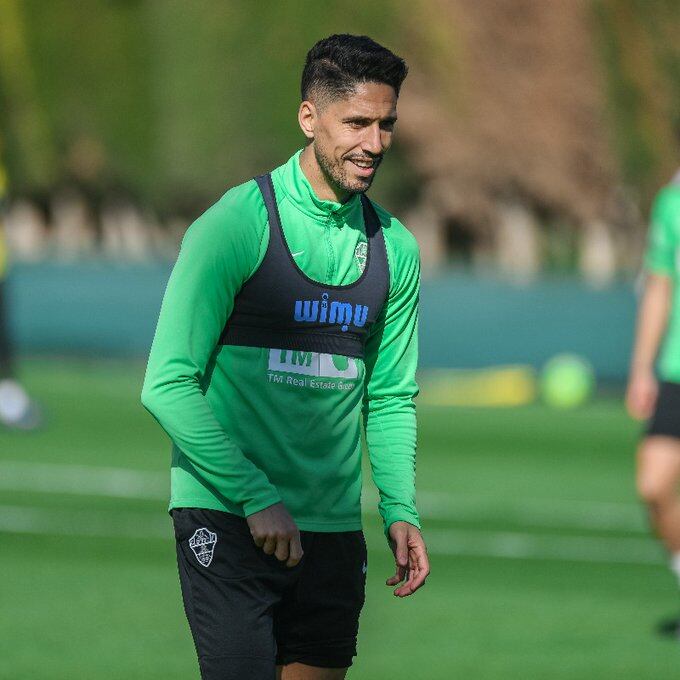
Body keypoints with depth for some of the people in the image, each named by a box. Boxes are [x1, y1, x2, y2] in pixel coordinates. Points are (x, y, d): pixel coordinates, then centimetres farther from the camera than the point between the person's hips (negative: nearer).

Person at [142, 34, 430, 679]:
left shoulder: (395, 247, 8)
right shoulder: (236, 224, -9)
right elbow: (167, 386, -12)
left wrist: (401, 511, 3)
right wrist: (257, 499, -17)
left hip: (332, 530, 5)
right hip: (227, 521, -5)